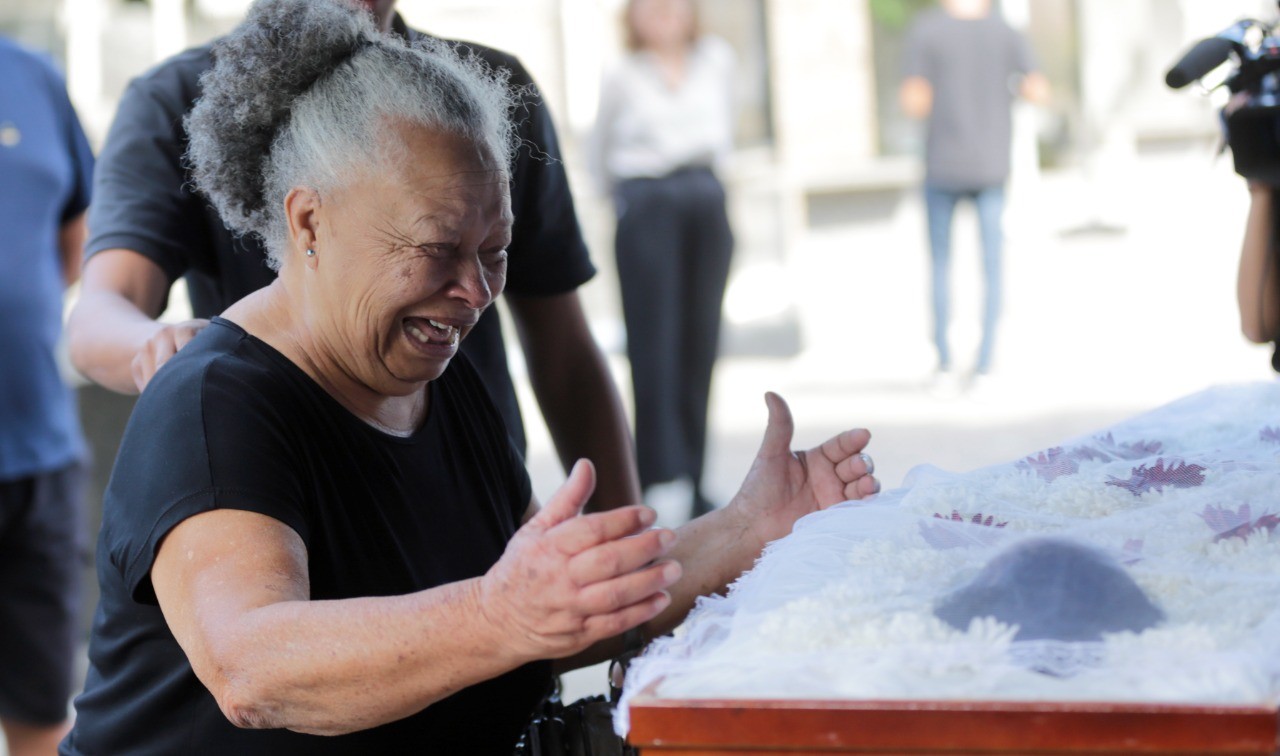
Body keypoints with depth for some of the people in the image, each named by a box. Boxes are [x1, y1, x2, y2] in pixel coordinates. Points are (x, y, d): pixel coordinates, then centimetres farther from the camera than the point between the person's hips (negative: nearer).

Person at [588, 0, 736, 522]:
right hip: (646, 209, -3)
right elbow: (600, 152, 15)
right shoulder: (622, 78, 3)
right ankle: (661, 479, -13)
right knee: (655, 345, -11)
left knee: (700, 343, 3)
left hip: (705, 202, 3)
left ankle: (691, 484, 8)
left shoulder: (716, 60, 11)